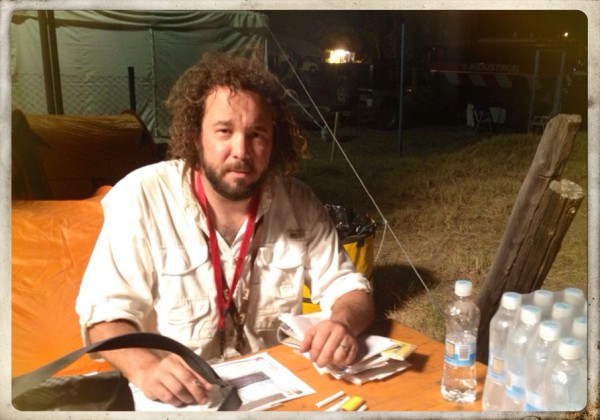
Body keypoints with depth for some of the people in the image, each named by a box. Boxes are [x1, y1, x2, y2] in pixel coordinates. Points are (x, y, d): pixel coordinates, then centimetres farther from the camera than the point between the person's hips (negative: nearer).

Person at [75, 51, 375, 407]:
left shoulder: (299, 203, -4)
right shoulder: (142, 198, -13)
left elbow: (347, 286, 0)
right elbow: (107, 310, -13)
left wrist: (343, 322, -22)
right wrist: (144, 368, -32)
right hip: (175, 397, -2)